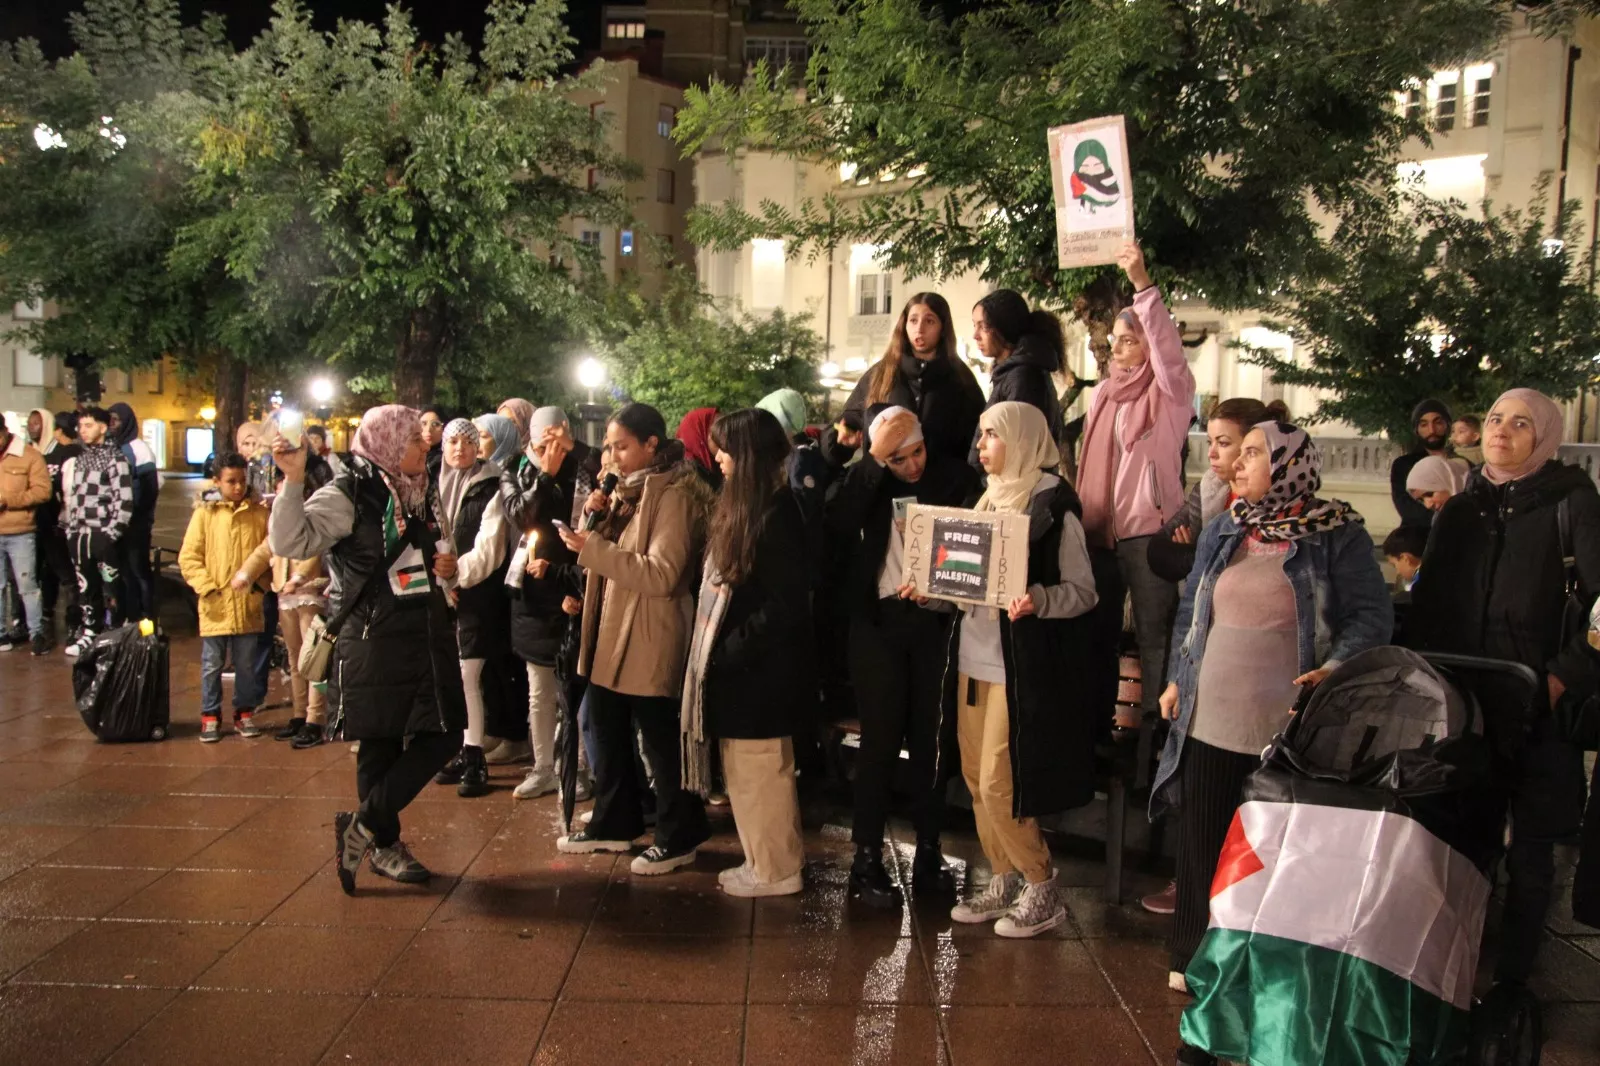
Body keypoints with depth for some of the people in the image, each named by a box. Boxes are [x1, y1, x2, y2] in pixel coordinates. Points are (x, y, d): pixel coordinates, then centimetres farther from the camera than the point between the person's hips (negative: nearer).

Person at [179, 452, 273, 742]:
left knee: (247, 665, 10)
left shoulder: (260, 513, 3)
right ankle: (210, 716, 19)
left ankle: (245, 712, 23)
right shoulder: (204, 512, -1)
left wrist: (257, 580, -3)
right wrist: (206, 586, -9)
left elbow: (271, 550, 8)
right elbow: (188, 557, -1)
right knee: (211, 665, 8)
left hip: (249, 605, 1)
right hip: (215, 606, -1)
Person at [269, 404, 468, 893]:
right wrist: (293, 480, -32)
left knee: (443, 733, 5)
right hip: (375, 638, -8)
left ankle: (365, 826, 17)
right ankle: (382, 842, 18)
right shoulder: (348, 494, -8)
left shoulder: (414, 495, 15)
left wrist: (446, 569, 8)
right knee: (380, 744, 2)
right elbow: (291, 541, -22)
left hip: (427, 634, 8)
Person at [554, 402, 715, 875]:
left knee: (660, 741, 2)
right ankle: (613, 823, 32)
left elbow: (661, 573, -23)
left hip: (650, 641, -9)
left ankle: (680, 835, 17)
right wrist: (596, 519, -1)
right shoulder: (628, 490, 13)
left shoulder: (673, 495, -15)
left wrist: (593, 548, -25)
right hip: (612, 633, 9)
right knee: (608, 734, 18)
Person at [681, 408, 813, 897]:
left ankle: (775, 870, 18)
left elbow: (786, 604, -21)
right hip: (736, 662, 9)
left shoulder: (776, 516, -19)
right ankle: (767, 859, 29)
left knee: (758, 769, 3)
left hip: (758, 669, -9)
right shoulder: (743, 508, 10)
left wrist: (731, 649, -18)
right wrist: (720, 648, 8)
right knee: (746, 768, 16)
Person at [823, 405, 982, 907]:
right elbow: (835, 524, -16)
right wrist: (876, 460, -17)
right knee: (880, 740, 2)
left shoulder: (956, 477, 3)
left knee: (933, 740, 7)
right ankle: (867, 859, 11)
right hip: (879, 621, -1)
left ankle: (929, 853, 20)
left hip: (937, 623, 1)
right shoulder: (863, 481, 2)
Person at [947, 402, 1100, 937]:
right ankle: (1004, 880, 25)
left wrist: (1038, 600, -29)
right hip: (975, 655, 8)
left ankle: (1042, 889, 13)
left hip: (1023, 665, -7)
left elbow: (1083, 591, -11)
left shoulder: (1053, 503, -9)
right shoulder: (990, 498, 13)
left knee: (1000, 783, -5)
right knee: (976, 779, 10)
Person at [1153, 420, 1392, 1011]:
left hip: (1288, 725, -4)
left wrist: (1334, 671, -21)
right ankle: (1195, 955, 27)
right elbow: (1190, 610, 17)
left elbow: (1373, 615, -7)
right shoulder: (1222, 532, 10)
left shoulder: (1337, 535, -5)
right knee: (1202, 840, 11)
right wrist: (1177, 678, 13)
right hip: (1209, 720, 5)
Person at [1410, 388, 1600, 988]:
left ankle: (1510, 980, 17)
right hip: (1461, 706, 3)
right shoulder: (1458, 511, 12)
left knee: (1529, 853, 5)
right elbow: (1427, 606, 13)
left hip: (1538, 711, -3)